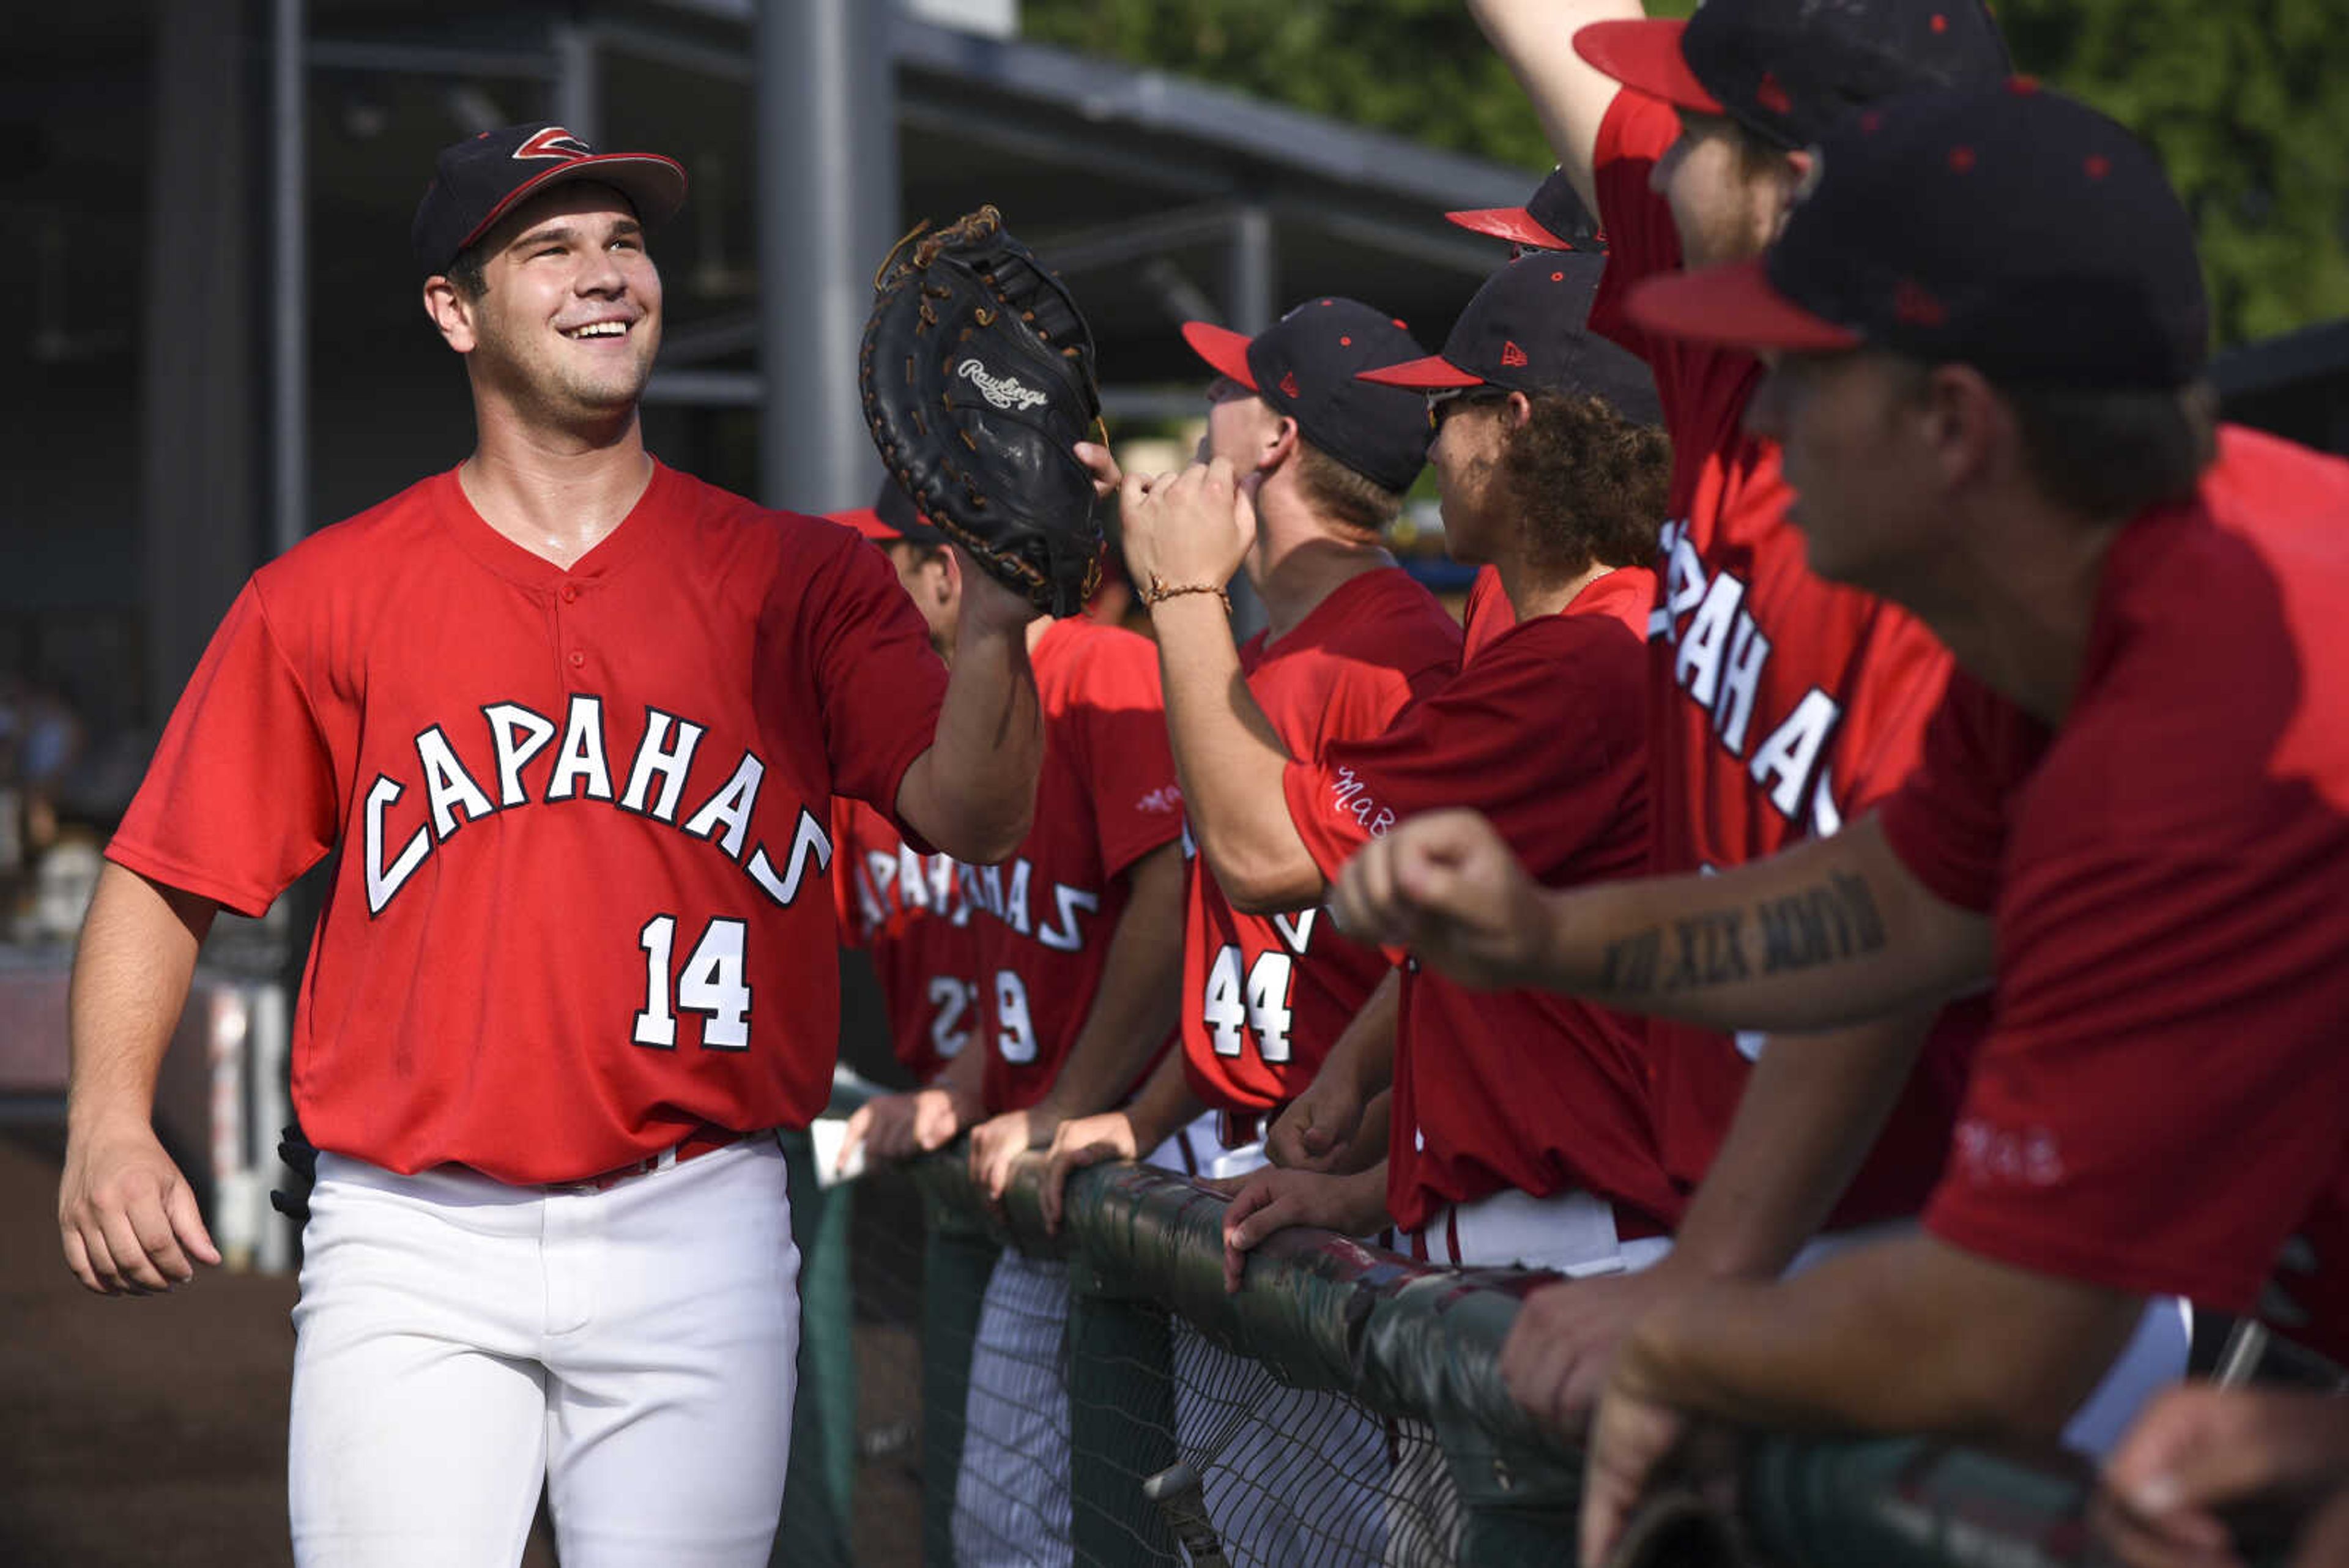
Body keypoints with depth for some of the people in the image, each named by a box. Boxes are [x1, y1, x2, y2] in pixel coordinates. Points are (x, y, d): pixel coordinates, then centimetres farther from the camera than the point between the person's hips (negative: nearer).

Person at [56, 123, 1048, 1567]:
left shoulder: (800, 580, 6)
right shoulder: (328, 598, 4)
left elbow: (972, 819, -5)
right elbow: (168, 878, 5)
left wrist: (990, 619, -24)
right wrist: (111, 1122, -10)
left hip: (696, 1242, 1)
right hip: (410, 1247, -1)